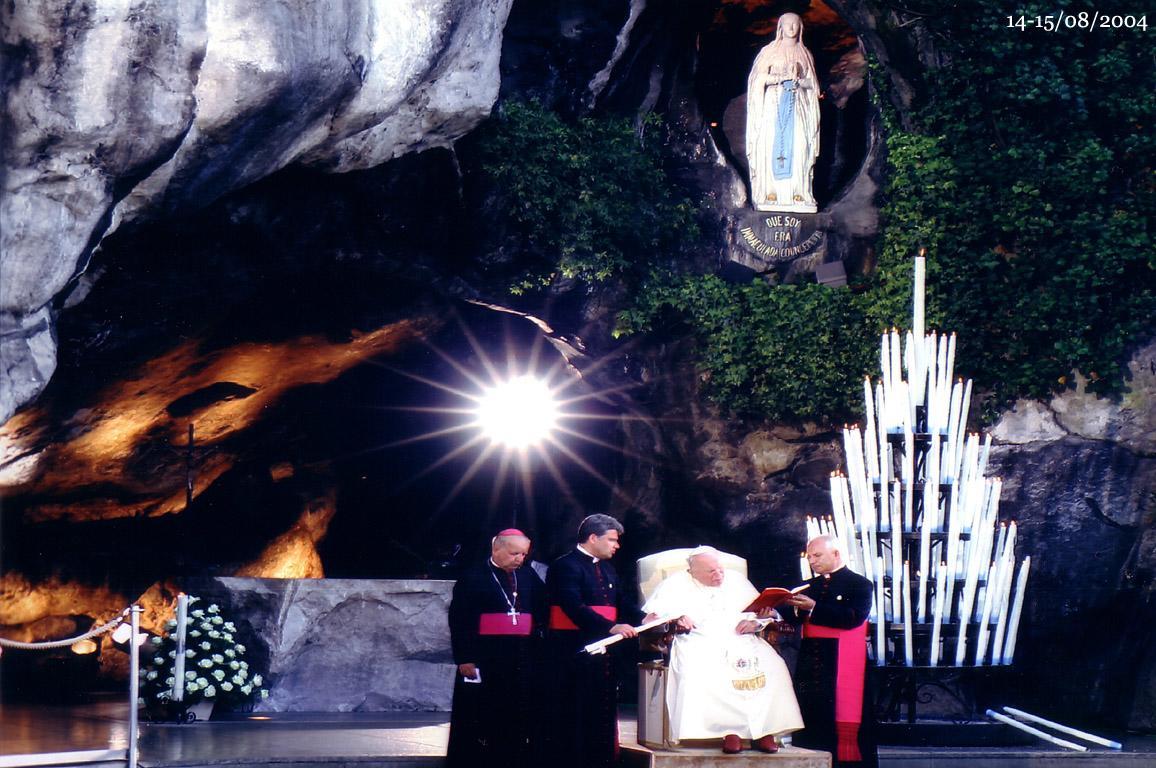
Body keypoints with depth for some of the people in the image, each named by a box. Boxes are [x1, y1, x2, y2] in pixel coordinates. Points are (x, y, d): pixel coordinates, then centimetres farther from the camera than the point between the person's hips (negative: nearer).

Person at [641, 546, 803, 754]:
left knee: (772, 667, -24)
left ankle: (764, 730, -24)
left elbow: (766, 614, 20)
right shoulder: (676, 584, 10)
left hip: (743, 643, 3)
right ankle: (730, 730, -34)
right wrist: (674, 619, -18)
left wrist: (755, 623, -3)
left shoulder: (736, 580, 20)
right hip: (700, 644, -3)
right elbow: (650, 619, 2)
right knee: (699, 672, -36)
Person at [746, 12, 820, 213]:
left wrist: (798, 81, -6)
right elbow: (760, 79, -2)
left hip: (797, 106, 2)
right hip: (774, 103, -2)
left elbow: (812, 84, 14)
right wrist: (784, 77, -12)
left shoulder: (804, 54, 16)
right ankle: (770, 192, -16)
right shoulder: (770, 51, 8)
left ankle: (797, 191, -12)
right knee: (772, 145, -13)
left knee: (797, 146, -10)